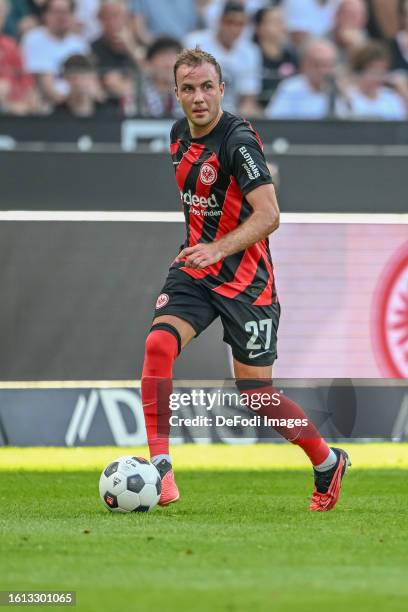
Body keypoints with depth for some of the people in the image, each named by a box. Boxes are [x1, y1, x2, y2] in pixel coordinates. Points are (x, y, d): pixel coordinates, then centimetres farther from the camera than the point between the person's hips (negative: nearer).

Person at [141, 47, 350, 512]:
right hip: (195, 268, 6)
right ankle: (159, 468, -21)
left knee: (255, 392, 2)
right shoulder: (179, 135, 5)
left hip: (244, 278, -6)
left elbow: (268, 216, -27)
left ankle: (328, 463, 25)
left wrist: (218, 249, -37)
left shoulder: (238, 140, -19)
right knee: (158, 344, -20)